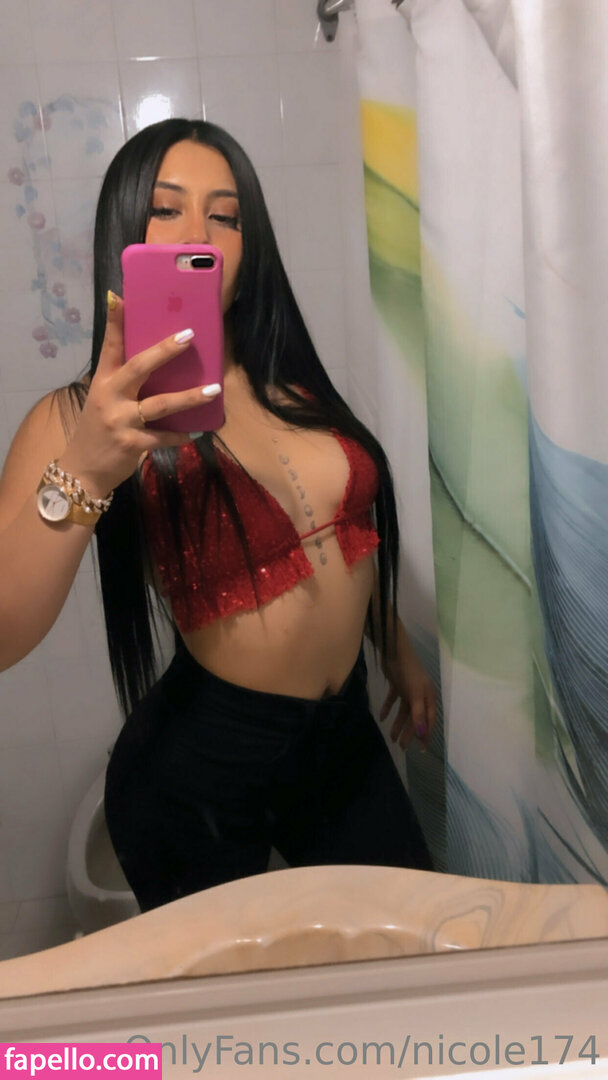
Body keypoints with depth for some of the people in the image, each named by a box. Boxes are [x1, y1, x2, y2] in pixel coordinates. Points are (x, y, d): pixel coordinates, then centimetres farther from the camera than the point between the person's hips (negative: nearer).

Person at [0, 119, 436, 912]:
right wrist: (84, 473, -43)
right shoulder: (82, 420, -15)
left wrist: (400, 655, 22)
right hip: (204, 766, -5)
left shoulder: (290, 384, 1)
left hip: (346, 732, 6)